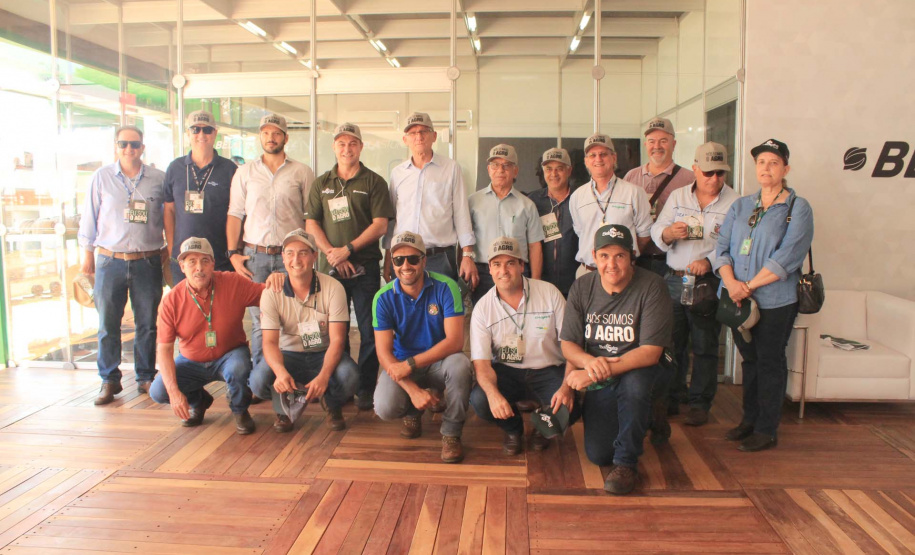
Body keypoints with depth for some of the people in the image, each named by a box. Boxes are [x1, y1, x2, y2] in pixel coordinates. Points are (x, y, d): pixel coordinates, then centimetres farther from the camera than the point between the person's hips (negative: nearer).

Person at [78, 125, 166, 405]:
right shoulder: (101, 177, 5)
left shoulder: (159, 179, 4)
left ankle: (146, 377, 19)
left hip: (148, 262, 0)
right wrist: (87, 254, 9)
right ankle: (109, 380, 16)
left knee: (147, 324, 6)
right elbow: (89, 217, 9)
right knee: (108, 324, 4)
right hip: (110, 261, 0)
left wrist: (168, 247, 11)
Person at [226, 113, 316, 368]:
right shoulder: (245, 172, 12)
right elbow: (234, 214, 11)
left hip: (290, 255, -1)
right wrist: (233, 253, 3)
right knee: (259, 320, 2)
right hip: (254, 255, 1)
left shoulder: (302, 172, 7)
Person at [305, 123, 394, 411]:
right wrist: (331, 253, -7)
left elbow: (380, 225, -5)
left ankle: (365, 389, 9)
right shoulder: (321, 184, 13)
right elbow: (311, 223, 8)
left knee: (369, 331, -1)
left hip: (365, 266, -2)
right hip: (330, 267, 3)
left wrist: (348, 250, -12)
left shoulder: (374, 182, 4)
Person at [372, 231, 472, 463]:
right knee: (385, 408, -26)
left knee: (459, 364, -35)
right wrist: (413, 390, -28)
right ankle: (413, 413, 14)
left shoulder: (445, 287, -16)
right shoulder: (384, 298, -11)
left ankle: (451, 433, -10)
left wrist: (410, 364, -30)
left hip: (439, 360, -1)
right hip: (401, 364, 1)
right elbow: (384, 353, -14)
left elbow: (455, 340, -23)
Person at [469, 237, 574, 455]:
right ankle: (513, 429, 9)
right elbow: (481, 362, -11)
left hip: (548, 371, 0)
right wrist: (493, 393, -33)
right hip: (506, 372, 1)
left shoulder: (549, 293, -7)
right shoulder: (482, 308, -5)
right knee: (479, 400, -29)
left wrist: (567, 386, -23)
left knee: (568, 407, -29)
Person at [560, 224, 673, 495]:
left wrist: (605, 369, -30)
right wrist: (589, 361, -26)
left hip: (639, 371, -3)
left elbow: (650, 351, -22)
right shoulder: (581, 287, -4)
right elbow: (568, 345, -3)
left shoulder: (652, 286, -16)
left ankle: (626, 463, -14)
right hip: (598, 381, 3)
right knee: (597, 455, -7)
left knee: (633, 381, -39)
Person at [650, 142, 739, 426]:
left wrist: (709, 261, -23)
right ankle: (668, 399, 23)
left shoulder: (735, 203, 0)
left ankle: (700, 404, 18)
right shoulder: (677, 196, 10)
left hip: (709, 284, -3)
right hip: (674, 280, 3)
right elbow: (656, 232, 4)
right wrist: (669, 233, -18)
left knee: (704, 347, 5)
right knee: (671, 342, 10)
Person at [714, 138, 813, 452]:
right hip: (739, 299, 5)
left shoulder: (798, 209, -3)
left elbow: (787, 257, -14)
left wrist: (749, 285, -17)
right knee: (749, 359, 15)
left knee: (770, 362, 2)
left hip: (775, 301, -5)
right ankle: (749, 420, 28)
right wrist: (731, 281, -13)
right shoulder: (740, 206, 13)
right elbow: (722, 247, 4)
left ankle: (767, 430, 13)